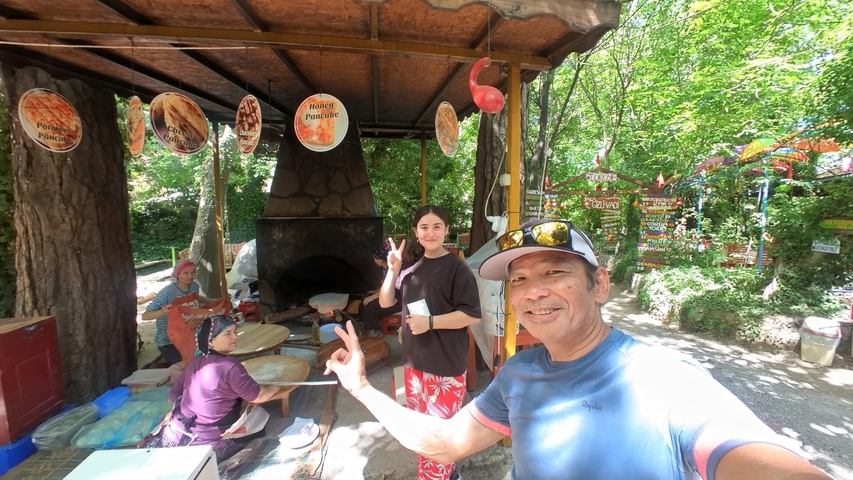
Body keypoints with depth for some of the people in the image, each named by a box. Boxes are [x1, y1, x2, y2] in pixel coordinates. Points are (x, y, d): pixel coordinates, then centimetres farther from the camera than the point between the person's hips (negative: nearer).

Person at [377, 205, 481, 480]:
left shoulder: (457, 268, -13)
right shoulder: (412, 267, 5)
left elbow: (472, 315, -17)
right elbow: (385, 302, 4)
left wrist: (430, 322, -23)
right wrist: (393, 270, -10)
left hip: (447, 366, -7)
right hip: (414, 362, 7)